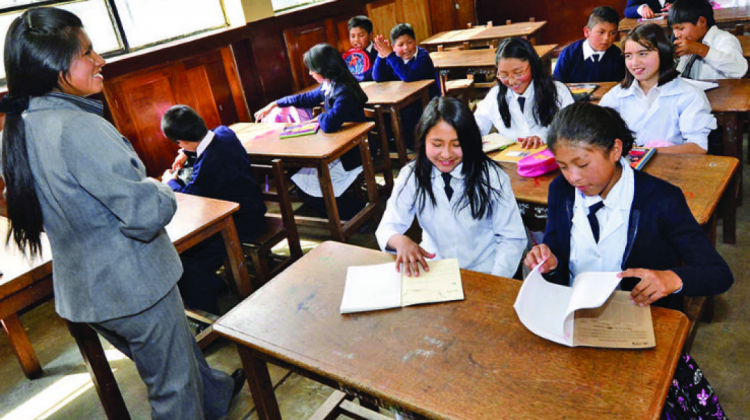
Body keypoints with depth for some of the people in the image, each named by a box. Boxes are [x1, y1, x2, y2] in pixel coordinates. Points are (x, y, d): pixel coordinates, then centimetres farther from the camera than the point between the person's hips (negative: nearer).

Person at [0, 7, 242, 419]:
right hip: (133, 285, -9)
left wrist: (142, 185, 13)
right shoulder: (78, 129, -28)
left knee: (180, 351, 31)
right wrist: (162, 191, -8)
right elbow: (148, 214, -30)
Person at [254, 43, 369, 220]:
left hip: (353, 154, -9)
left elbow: (328, 124, -38)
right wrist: (274, 104, 24)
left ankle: (357, 212, 3)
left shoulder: (344, 93, -27)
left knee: (305, 184, -5)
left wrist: (320, 117, -13)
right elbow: (306, 98, 19)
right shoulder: (329, 86, 2)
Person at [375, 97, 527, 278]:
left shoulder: (491, 176, -7)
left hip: (484, 272, 0)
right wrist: (400, 241, -27)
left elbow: (513, 239, -5)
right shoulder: (411, 176, -3)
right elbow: (387, 228, -3)